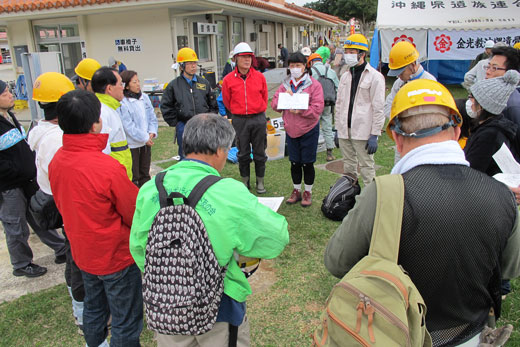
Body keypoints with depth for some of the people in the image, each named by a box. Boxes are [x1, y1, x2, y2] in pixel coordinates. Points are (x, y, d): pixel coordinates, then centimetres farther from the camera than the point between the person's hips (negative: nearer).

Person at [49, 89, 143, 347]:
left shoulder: (56, 160, -8)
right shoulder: (107, 167, -31)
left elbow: (62, 204, 6)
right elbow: (136, 214, -19)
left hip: (82, 253, 8)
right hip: (116, 256, -7)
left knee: (93, 308, 29)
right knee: (126, 323, 11)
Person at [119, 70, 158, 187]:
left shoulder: (144, 97, 4)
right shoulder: (123, 103, -16)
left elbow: (152, 117, 8)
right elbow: (128, 126, -18)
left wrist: (152, 132, -7)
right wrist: (145, 138, -15)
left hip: (146, 142, 7)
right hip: (132, 144, -6)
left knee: (145, 174, 19)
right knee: (133, 177, 2)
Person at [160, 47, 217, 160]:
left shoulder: (204, 83, 7)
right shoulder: (174, 85, 1)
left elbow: (213, 105, 14)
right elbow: (166, 106, 4)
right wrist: (175, 123, -2)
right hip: (184, 127, -2)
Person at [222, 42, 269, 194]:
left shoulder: (259, 77, 0)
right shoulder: (228, 80, -3)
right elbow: (227, 101, 8)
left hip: (258, 119, 1)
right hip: (239, 120, 0)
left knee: (259, 152, 8)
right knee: (243, 153, 9)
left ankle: (260, 182, 21)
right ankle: (245, 181, 23)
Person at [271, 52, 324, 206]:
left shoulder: (314, 85, -8)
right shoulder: (285, 85, 7)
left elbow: (317, 109, -17)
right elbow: (274, 105, 3)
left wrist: (299, 111, -24)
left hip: (309, 130, -4)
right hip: (291, 130, 4)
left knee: (307, 163, 5)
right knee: (294, 163, 12)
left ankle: (308, 192, 21)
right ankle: (296, 190, 28)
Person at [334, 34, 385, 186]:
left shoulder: (375, 76, -5)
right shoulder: (345, 76, 14)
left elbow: (378, 108, -9)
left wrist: (374, 135, -13)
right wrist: (338, 128, 15)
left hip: (363, 132, -6)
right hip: (345, 131, 6)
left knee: (367, 168, -4)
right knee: (348, 167, 14)